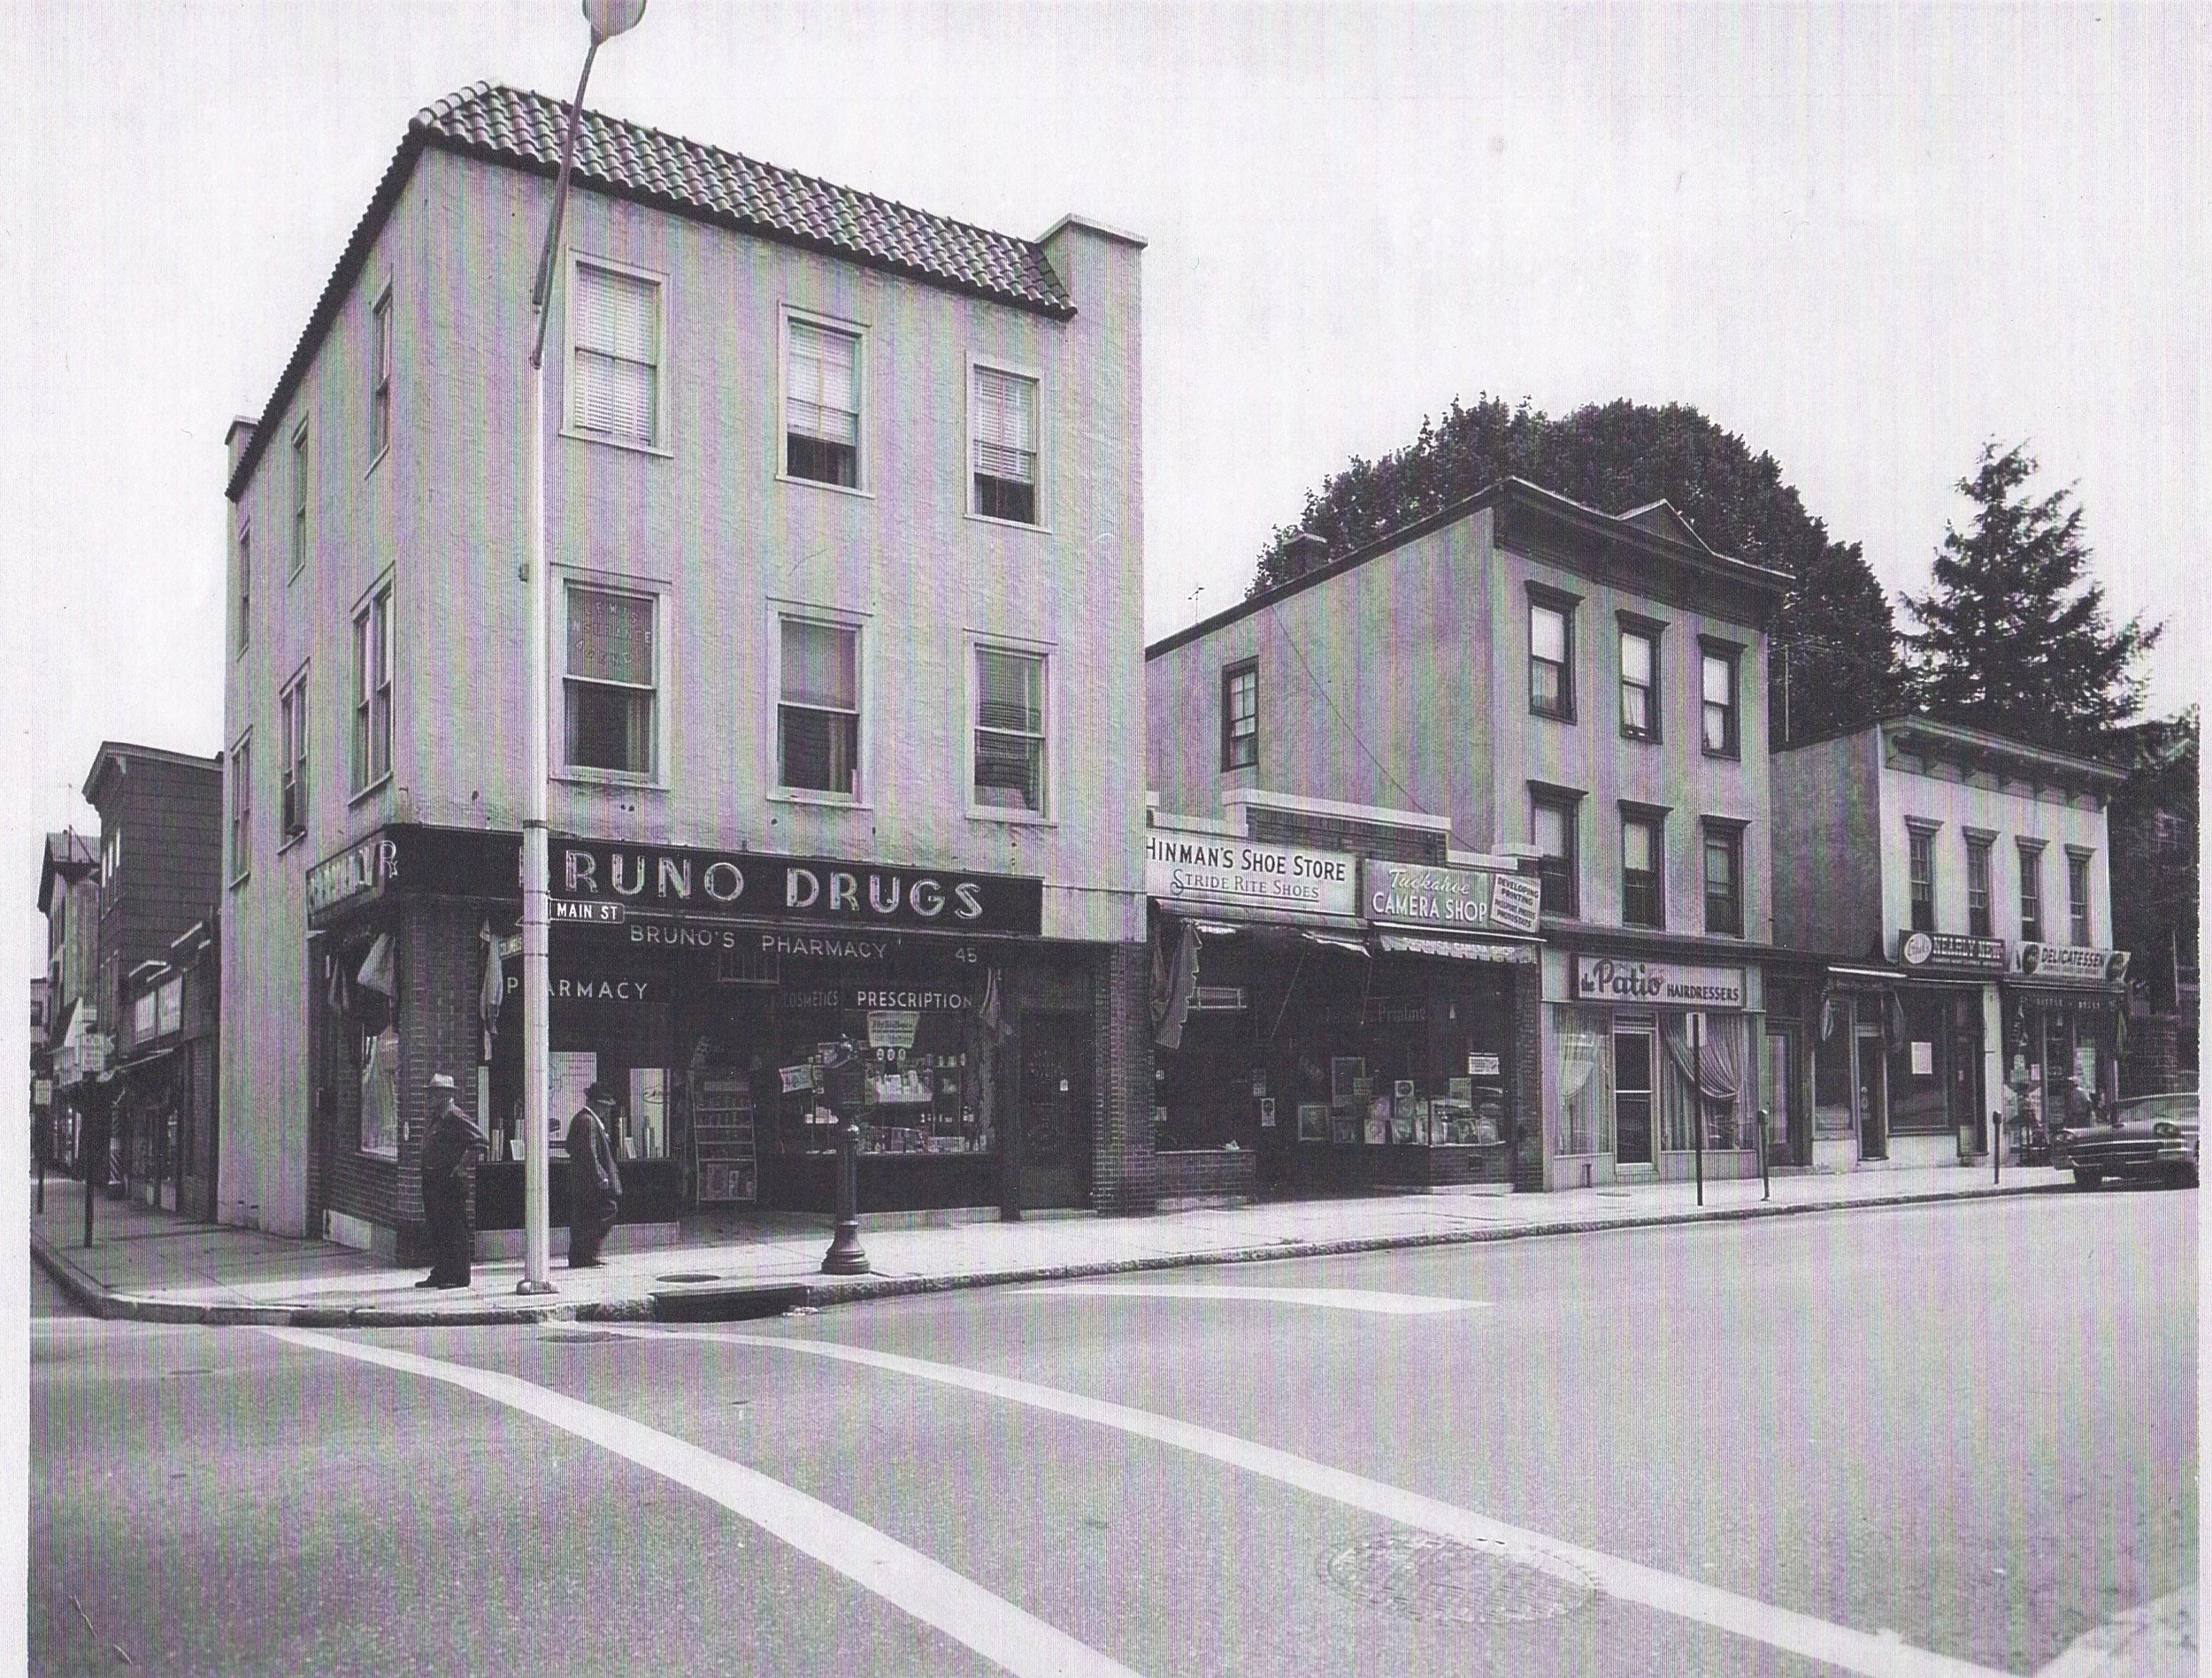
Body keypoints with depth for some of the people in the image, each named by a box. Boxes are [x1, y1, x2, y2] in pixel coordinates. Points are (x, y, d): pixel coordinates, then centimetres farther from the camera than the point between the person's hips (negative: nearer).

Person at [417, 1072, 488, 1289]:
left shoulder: (458, 1119, -12)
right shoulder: (435, 1118, 15)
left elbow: (481, 1143, -18)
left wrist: (462, 1166, -18)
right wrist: (426, 1170, 18)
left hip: (452, 1181, -9)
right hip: (432, 1180, 9)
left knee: (455, 1229, -5)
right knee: (436, 1228, 13)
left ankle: (459, 1276, -1)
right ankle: (440, 1273, 21)